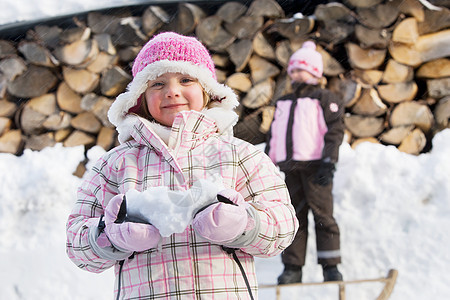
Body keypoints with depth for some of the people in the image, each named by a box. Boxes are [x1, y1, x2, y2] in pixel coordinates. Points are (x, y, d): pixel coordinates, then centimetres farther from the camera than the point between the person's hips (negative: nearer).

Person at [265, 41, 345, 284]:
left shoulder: (324, 99, 3)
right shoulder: (283, 104, 22)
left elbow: (335, 131, -5)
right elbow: (273, 136, 25)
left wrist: (328, 163, -14)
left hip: (315, 166, -5)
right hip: (290, 167, 6)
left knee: (322, 213, -7)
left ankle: (330, 266, -2)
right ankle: (292, 268, 7)